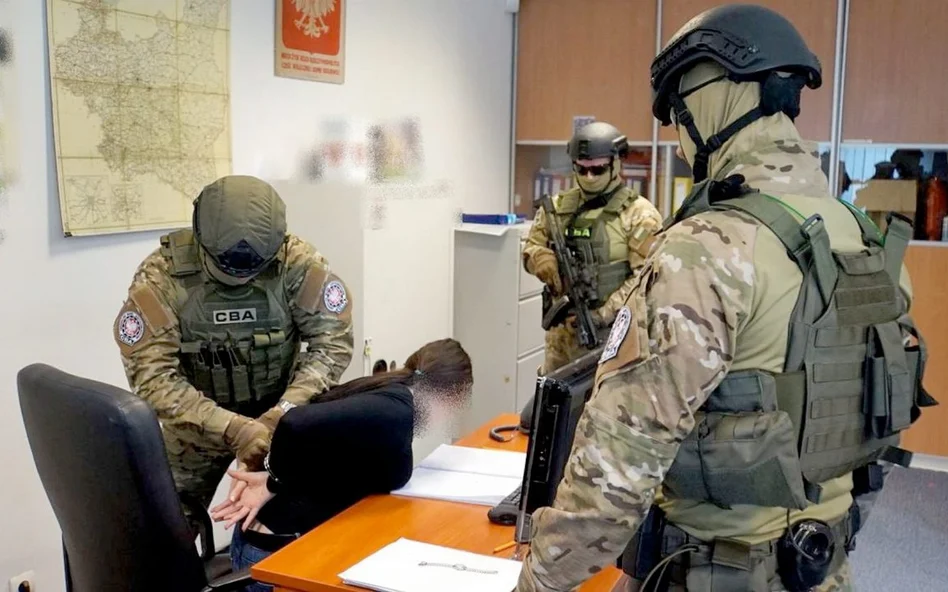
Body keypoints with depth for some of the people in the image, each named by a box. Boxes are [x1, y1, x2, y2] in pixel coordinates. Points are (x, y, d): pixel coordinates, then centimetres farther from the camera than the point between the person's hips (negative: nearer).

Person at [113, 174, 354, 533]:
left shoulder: (297, 261, -20)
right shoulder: (161, 276, -23)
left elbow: (332, 341, -16)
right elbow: (152, 377, -25)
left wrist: (286, 410, -30)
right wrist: (231, 428, -36)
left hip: (279, 413, 0)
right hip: (199, 422, 0)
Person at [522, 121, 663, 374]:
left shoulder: (638, 214, -8)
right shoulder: (558, 206, 9)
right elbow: (531, 247, 15)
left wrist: (605, 314, -21)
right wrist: (542, 257, -10)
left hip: (610, 332, -5)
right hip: (562, 329, 6)